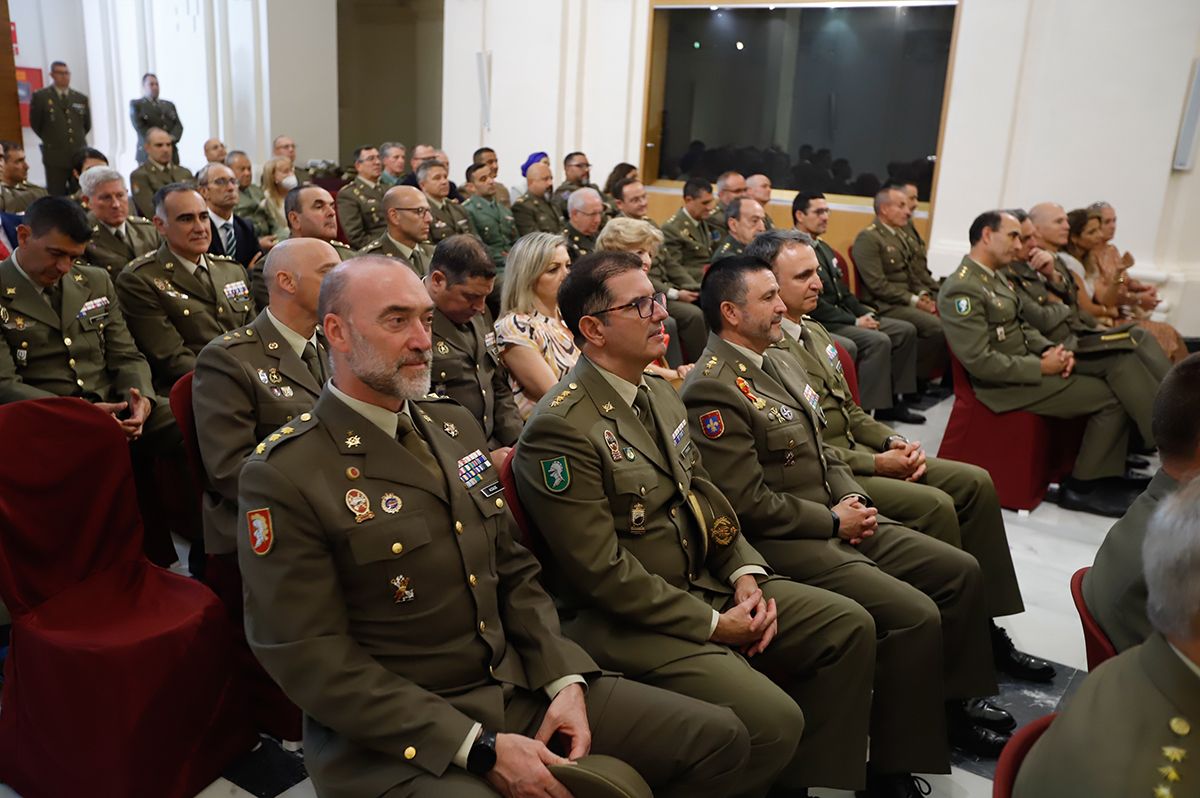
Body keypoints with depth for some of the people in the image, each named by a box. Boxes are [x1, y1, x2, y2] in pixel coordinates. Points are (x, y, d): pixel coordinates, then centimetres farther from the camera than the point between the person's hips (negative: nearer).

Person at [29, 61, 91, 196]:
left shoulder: (81, 98, 11)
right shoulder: (40, 96, 1)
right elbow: (35, 124, 7)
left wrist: (77, 140, 15)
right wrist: (50, 140, 11)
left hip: (80, 155, 3)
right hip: (55, 156, -3)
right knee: (57, 199, -1)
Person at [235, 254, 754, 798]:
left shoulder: (455, 427, 9)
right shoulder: (283, 475, -12)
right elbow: (317, 664, -15)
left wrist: (565, 680, -3)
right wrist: (480, 748, -19)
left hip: (520, 686, 7)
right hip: (392, 734, -6)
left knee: (717, 738, 1)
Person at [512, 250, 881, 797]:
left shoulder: (659, 392, 9)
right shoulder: (560, 428, -20)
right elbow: (602, 571, -21)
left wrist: (746, 573, -1)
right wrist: (711, 624, -15)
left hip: (707, 583, 9)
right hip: (627, 622, -9)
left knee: (849, 625, 4)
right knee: (775, 721, -23)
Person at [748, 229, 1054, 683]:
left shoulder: (815, 332, 14)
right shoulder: (765, 351, -17)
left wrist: (894, 442, 2)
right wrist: (876, 463, -16)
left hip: (858, 453, 10)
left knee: (975, 483, 1)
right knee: (936, 505, -24)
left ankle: (986, 627, 7)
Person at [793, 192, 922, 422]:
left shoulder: (824, 248, 17)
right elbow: (813, 304, -20)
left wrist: (864, 313, 2)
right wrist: (854, 321, -16)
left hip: (842, 316, 10)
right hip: (820, 324, -10)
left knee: (906, 330, 2)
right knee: (878, 341, -28)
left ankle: (893, 400, 5)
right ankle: (867, 409, -20)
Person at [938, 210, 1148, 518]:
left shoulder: (995, 278, 11)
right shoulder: (961, 290, -20)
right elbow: (980, 362, -25)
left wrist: (1049, 349, -3)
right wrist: (1042, 367, -18)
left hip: (1026, 366, 10)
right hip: (1008, 385, -10)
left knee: (1117, 369, 3)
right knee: (1113, 396, -9)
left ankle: (1107, 476, 9)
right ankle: (1081, 486, 4)